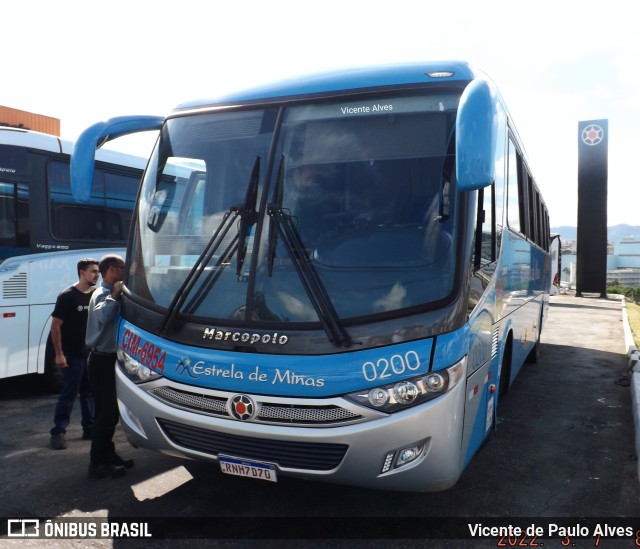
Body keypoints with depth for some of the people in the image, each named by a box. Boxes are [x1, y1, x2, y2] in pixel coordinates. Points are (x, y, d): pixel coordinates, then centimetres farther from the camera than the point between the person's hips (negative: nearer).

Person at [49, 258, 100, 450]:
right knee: (69, 394, -3)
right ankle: (58, 432, 7)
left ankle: (89, 429, 21)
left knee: (89, 392, 12)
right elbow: (55, 326, -12)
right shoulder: (67, 296, -11)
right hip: (72, 355, -6)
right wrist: (59, 354, -15)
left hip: (92, 353, 6)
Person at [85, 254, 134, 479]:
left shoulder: (109, 294, 15)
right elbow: (103, 316, -38)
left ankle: (108, 456, 28)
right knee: (106, 412, -5)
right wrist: (115, 295, -26)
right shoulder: (103, 294, -16)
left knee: (110, 411, 16)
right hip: (102, 361, -10)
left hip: (108, 359, 10)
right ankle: (97, 464, 2)